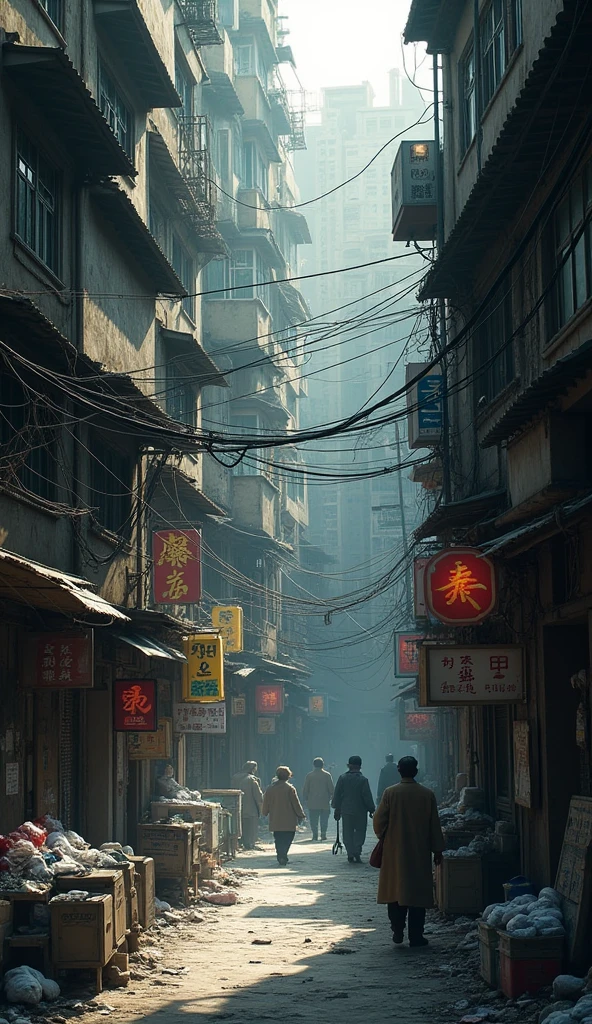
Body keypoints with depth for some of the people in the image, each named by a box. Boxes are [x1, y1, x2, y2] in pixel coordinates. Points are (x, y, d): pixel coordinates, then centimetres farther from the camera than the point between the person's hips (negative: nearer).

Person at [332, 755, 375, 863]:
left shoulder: (342, 778, -1)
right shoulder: (363, 780, -9)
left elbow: (337, 795, 3)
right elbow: (367, 797, -7)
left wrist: (337, 809, 11)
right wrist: (371, 809, 4)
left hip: (346, 810, 2)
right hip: (360, 811, -2)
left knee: (348, 833, 9)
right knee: (360, 831, 7)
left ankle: (350, 855, 8)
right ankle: (357, 852, -8)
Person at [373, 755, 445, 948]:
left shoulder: (390, 793, -7)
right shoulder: (427, 795, -4)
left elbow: (379, 821, -4)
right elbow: (434, 825, 1)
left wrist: (383, 836, 17)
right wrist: (438, 850, 10)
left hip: (394, 852, 0)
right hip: (420, 853, 0)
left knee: (395, 890, 10)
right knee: (418, 892, 4)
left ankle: (397, 931, 7)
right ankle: (416, 936, 4)